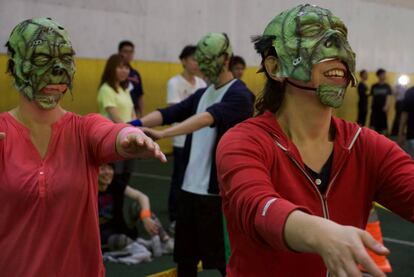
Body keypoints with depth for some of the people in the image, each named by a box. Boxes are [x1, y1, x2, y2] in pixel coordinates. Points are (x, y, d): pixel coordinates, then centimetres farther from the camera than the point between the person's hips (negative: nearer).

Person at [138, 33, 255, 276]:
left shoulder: (240, 95, -10)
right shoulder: (201, 94, 16)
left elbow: (207, 118, -27)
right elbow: (167, 113, 4)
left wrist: (161, 135, -39)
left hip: (218, 192, -7)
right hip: (189, 188, 8)